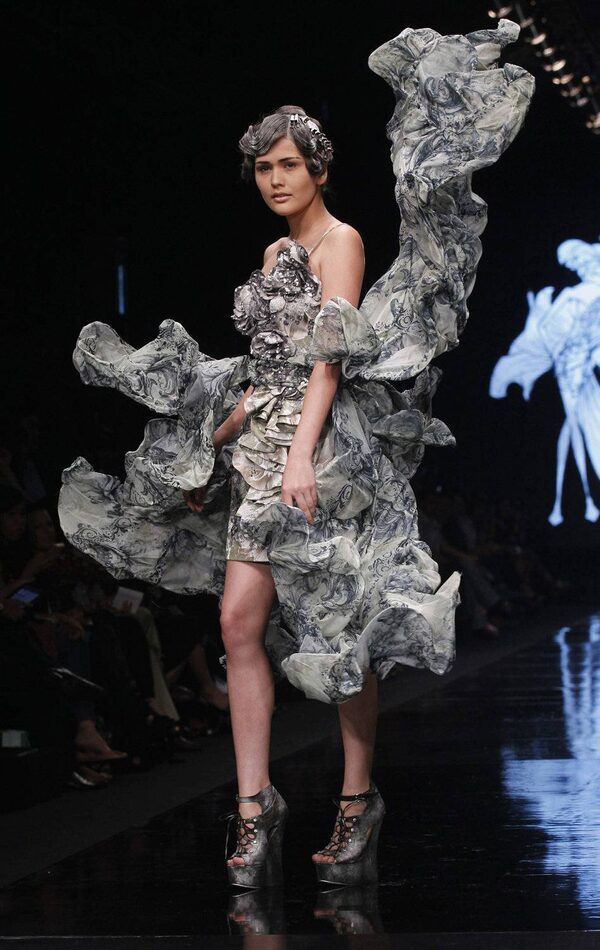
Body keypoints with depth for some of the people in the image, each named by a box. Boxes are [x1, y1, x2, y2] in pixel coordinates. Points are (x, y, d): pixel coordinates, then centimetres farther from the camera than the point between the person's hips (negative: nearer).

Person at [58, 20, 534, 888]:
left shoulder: (340, 241, -4)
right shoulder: (276, 253, 19)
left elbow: (330, 355, -14)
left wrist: (302, 451, -23)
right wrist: (215, 439, 17)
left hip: (323, 450, -7)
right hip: (260, 449, 7)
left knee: (345, 631, -1)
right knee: (242, 620, -4)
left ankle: (358, 804, 8)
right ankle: (255, 812, -4)